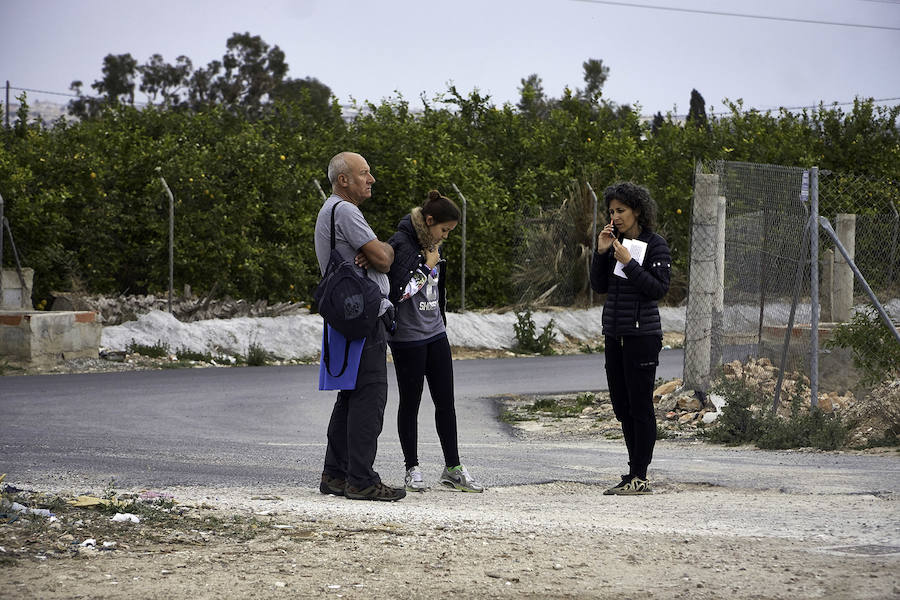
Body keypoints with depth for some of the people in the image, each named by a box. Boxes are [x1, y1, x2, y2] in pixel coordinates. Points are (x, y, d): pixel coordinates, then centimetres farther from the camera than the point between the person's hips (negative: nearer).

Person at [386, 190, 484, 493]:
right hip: (408, 337, -7)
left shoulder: (433, 245, 10)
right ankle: (412, 469, 12)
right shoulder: (402, 244, -15)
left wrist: (441, 321, 9)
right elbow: (399, 291, -22)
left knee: (445, 401, 6)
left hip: (435, 334, 7)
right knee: (411, 402, 3)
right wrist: (428, 266, -16)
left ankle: (453, 469, 12)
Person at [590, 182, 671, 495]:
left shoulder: (655, 245, -6)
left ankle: (640, 477, -4)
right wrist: (601, 253, -3)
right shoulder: (615, 242, 13)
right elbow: (599, 286, 10)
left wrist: (629, 263, -18)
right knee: (622, 407, 9)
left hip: (642, 335, -7)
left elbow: (659, 288, -13)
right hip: (615, 334, 7)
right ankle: (634, 474, 15)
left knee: (640, 406, -6)